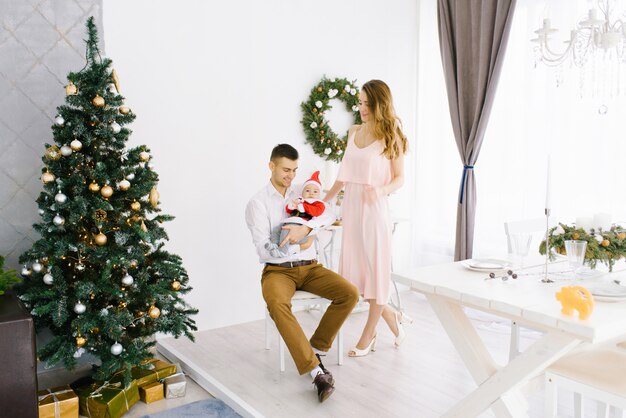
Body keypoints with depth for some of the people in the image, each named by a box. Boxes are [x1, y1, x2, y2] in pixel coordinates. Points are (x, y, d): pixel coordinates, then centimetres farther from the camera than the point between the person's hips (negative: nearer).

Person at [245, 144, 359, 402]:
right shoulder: (257, 203, -2)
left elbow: (328, 215, -7)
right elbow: (264, 249, -11)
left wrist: (305, 228, -25)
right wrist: (299, 239, -11)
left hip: (309, 267, 4)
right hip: (278, 270, -4)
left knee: (349, 293, -19)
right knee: (276, 303, -37)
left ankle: (316, 348, -2)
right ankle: (316, 370, -32)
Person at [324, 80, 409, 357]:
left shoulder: (390, 136, -4)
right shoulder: (354, 132, 11)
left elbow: (399, 177, -4)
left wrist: (380, 190, -23)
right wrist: (323, 199, 17)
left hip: (374, 209, -6)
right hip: (351, 208, 6)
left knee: (375, 269, 4)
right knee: (355, 271, 7)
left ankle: (368, 335, 18)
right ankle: (392, 317, 27)